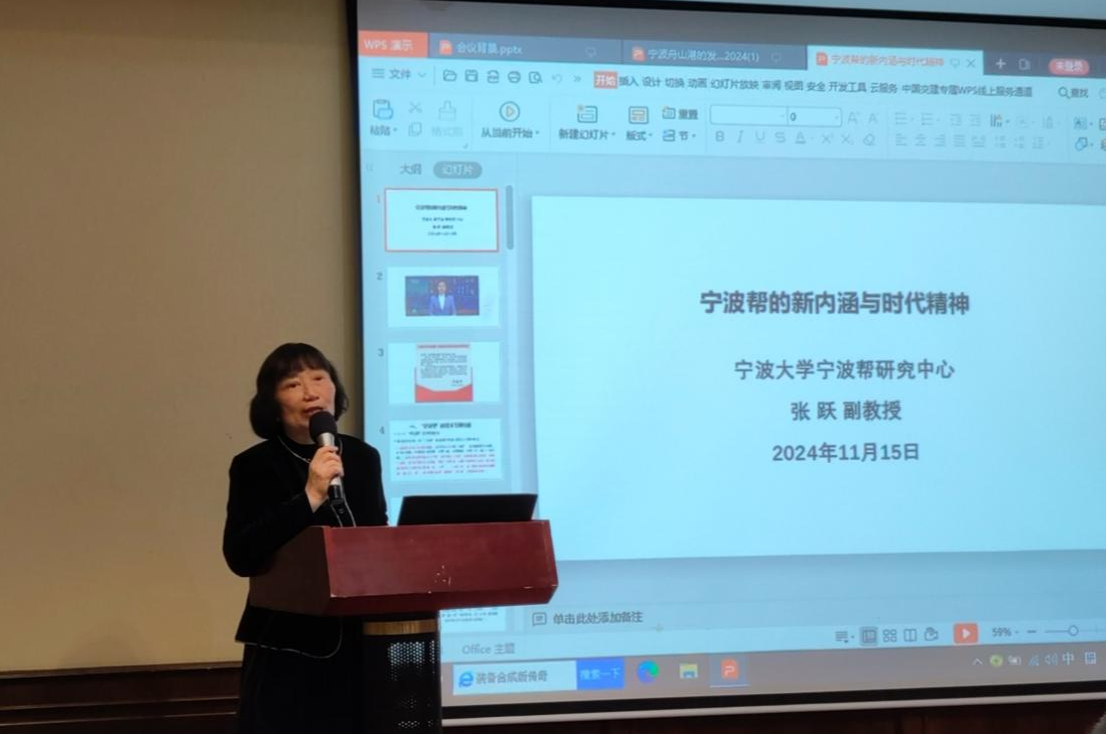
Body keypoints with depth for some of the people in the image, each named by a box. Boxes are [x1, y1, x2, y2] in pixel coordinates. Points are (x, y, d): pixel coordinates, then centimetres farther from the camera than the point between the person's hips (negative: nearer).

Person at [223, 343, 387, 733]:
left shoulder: (363, 458, 8)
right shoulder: (254, 466, -6)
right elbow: (240, 556, -18)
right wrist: (309, 498, -23)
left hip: (358, 642, 4)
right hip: (287, 647, -4)